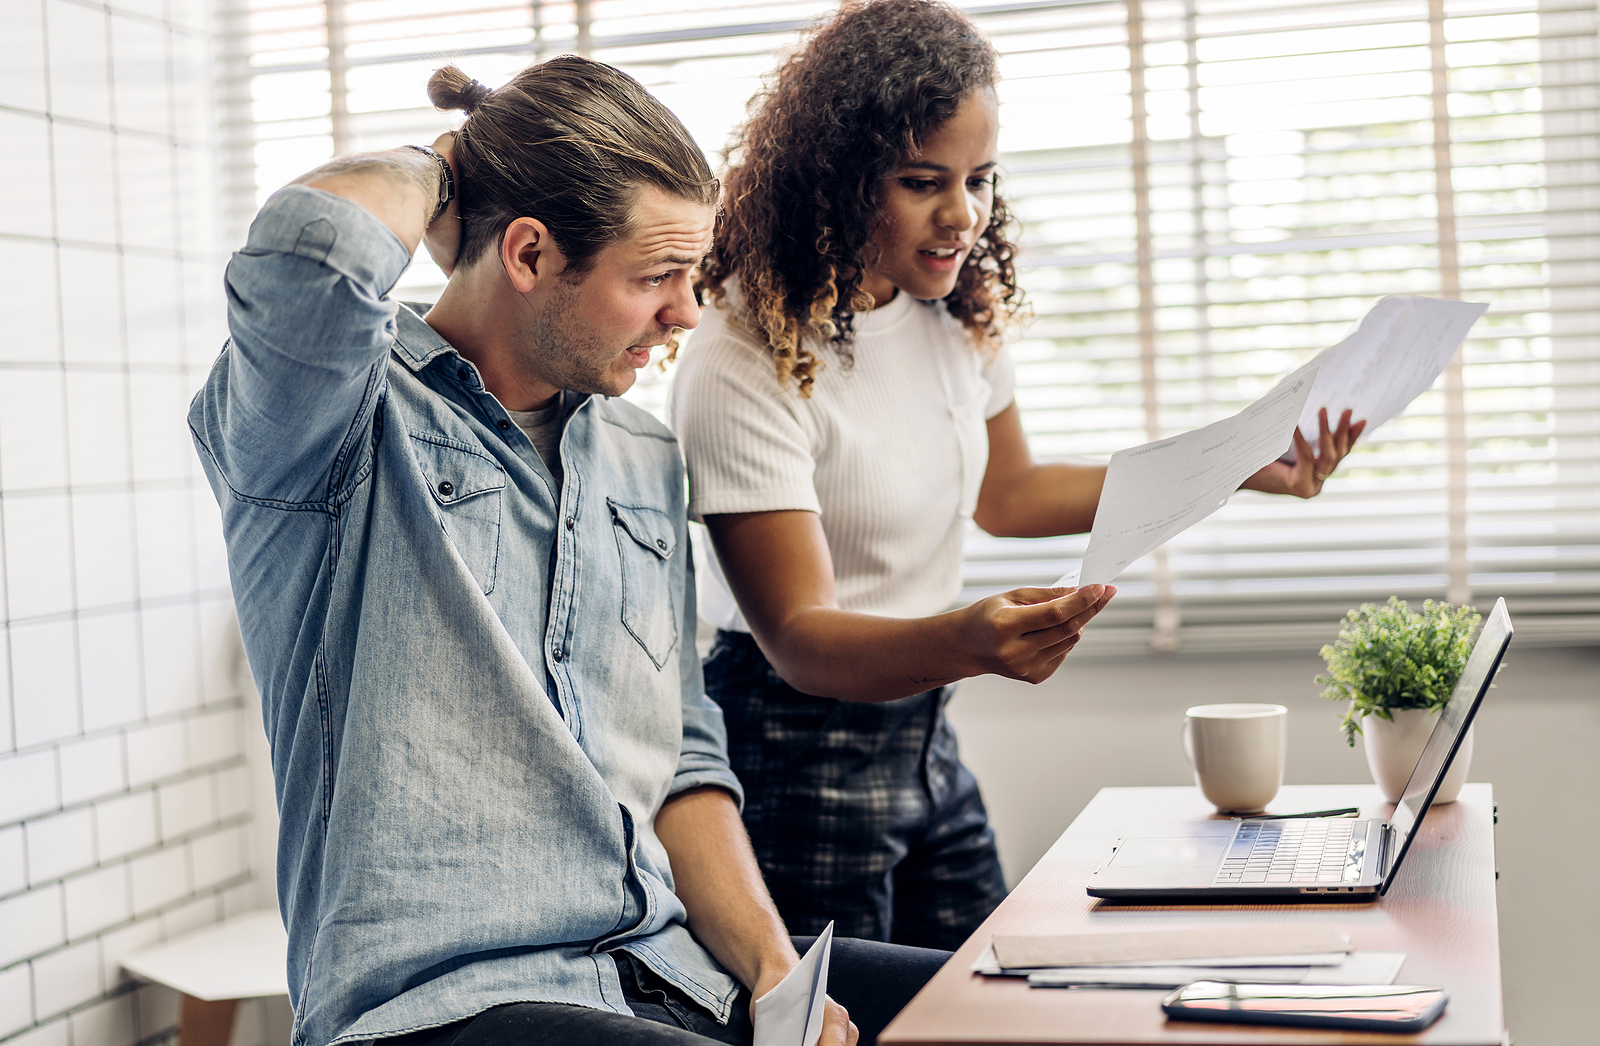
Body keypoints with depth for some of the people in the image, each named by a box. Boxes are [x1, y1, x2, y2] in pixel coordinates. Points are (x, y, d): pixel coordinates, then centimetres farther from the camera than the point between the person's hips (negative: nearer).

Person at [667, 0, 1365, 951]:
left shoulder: (959, 308, 1)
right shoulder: (744, 363, -22)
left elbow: (1005, 494, 17)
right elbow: (796, 637, -25)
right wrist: (966, 644, -44)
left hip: (926, 733, 7)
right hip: (795, 755, -7)